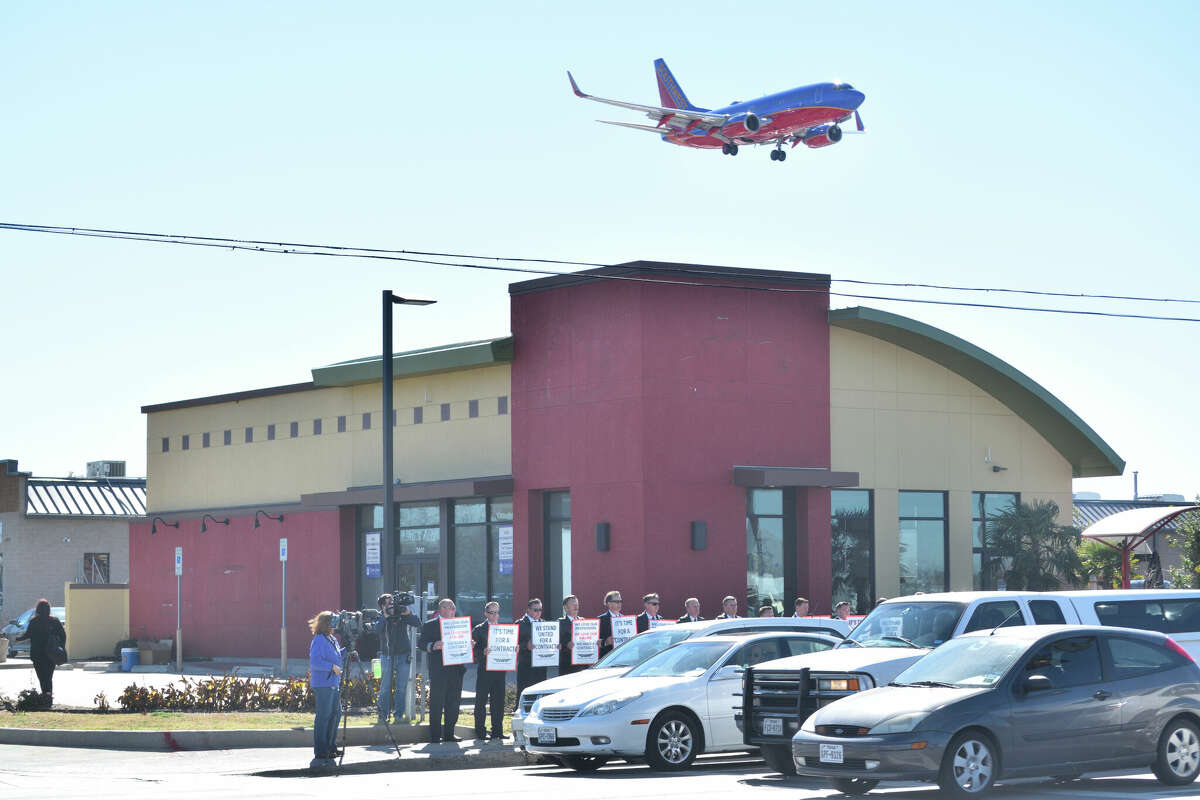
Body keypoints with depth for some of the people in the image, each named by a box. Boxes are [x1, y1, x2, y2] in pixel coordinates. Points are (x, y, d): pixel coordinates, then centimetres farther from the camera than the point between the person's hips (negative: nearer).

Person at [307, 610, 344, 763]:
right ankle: (321, 751, 1)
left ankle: (331, 747, 24)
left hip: (333, 684, 10)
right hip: (323, 684, -10)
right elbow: (315, 662, -22)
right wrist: (332, 667, -25)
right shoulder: (319, 640, -15)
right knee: (323, 716, -5)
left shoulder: (332, 640, 14)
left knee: (336, 713, 14)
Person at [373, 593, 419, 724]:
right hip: (386, 655, -1)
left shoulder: (402, 614, 0)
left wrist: (408, 614, -18)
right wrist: (385, 616, -23)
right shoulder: (380, 617, -1)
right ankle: (382, 715, 4)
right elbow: (377, 630, -18)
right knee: (385, 687, 0)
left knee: (401, 687, 3)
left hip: (403, 655, 1)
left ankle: (399, 714, 9)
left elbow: (418, 624, -5)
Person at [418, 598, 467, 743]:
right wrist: (432, 646, -25)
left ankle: (449, 734, 15)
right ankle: (435, 735, 0)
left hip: (456, 669, 6)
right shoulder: (430, 625, 1)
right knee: (436, 704, -4)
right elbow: (421, 643, -6)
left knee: (453, 703, 7)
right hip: (438, 670, -6)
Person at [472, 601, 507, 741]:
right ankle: (480, 732, 3)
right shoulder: (478, 629, 1)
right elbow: (473, 649, -5)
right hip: (484, 670, -4)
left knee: (498, 701, 5)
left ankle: (497, 731, 11)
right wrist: (483, 652, -23)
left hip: (499, 670, 4)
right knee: (481, 701, -2)